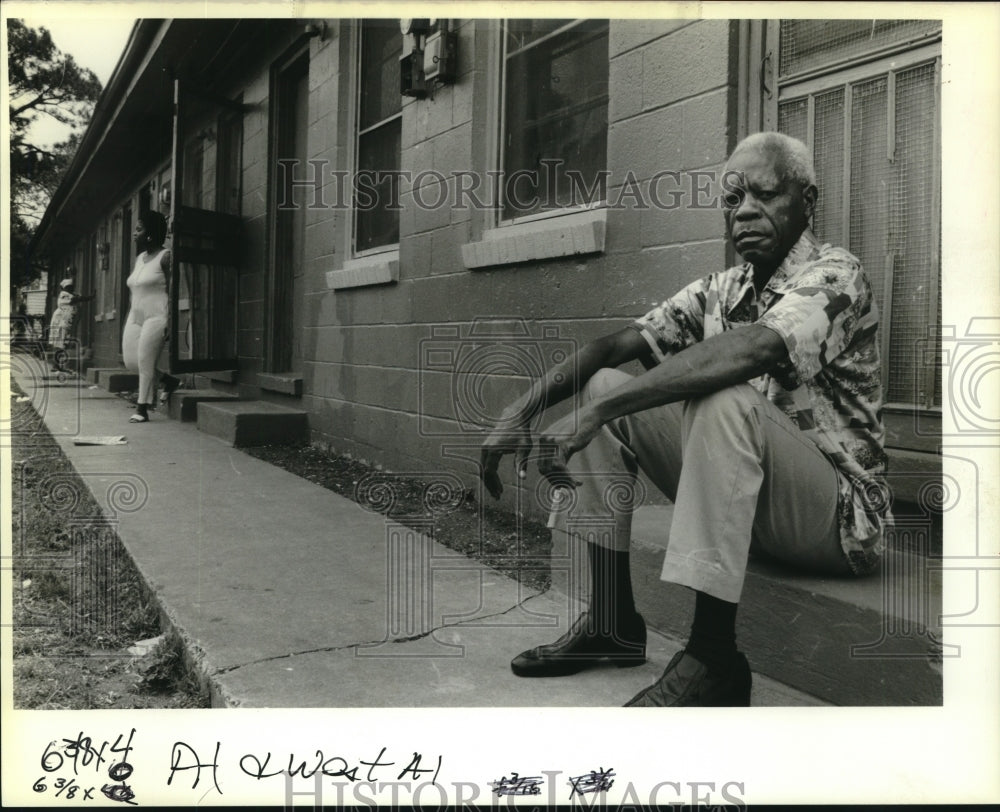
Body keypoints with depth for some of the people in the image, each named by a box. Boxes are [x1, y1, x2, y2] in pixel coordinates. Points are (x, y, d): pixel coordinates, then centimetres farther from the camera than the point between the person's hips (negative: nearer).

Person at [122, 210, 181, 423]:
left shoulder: (165, 257, -7)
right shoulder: (139, 258, 17)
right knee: (131, 361, 2)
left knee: (145, 361, -8)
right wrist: (127, 321, 17)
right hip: (136, 316, 8)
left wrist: (169, 321, -20)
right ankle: (169, 380, 20)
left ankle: (142, 409, 1)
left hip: (156, 317, -8)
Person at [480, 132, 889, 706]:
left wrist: (599, 410, -36)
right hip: (745, 500, 7)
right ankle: (613, 621, -1)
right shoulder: (721, 291, 9)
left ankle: (714, 658, -26)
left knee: (723, 400, -34)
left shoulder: (834, 275, -12)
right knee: (605, 386, -1)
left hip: (841, 517, -7)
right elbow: (617, 345, 0)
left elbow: (750, 351, -33)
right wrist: (521, 412, -15)